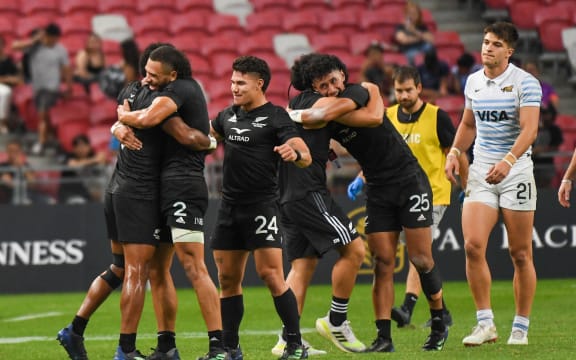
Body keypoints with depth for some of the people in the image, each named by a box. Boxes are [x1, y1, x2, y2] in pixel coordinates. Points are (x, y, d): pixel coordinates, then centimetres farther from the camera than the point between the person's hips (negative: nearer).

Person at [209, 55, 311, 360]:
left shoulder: (275, 117, -7)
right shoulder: (228, 116, 13)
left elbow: (306, 157, -17)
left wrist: (294, 154, -38)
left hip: (261, 206, -7)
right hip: (230, 206, 7)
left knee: (270, 275, -12)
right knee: (228, 279, 8)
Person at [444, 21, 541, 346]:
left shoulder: (525, 83, -8)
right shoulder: (474, 82, 9)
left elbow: (530, 129, -20)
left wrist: (508, 161, -34)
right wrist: (455, 152, 8)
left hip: (516, 172, -4)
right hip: (481, 172, 4)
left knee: (521, 254, 0)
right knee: (473, 244, -12)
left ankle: (521, 328, 10)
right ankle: (486, 324, -6)